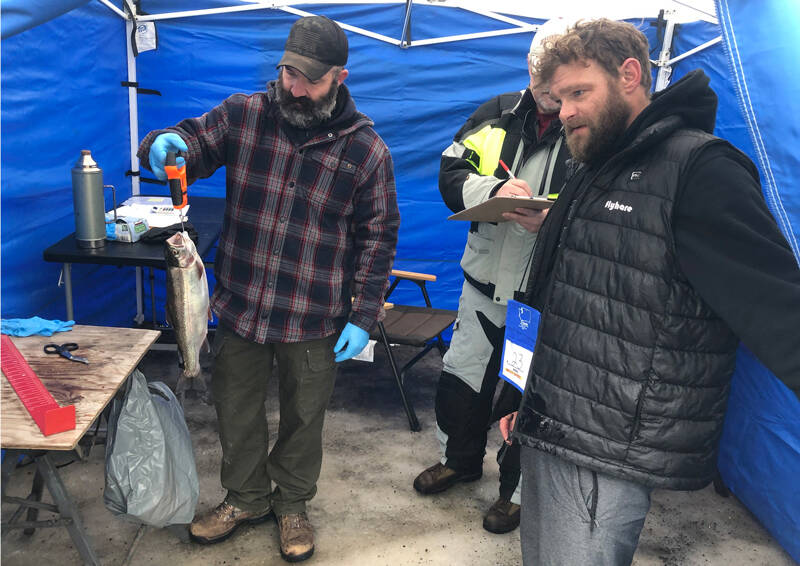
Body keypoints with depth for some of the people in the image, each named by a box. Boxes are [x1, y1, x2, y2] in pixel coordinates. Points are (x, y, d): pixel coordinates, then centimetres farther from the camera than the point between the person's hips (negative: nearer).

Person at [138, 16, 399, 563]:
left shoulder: (367, 149, -8)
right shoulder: (242, 115, -4)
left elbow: (378, 238, -4)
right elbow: (193, 143, 5)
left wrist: (363, 316, -7)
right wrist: (166, 144, -22)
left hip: (314, 320, -2)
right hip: (240, 306, 2)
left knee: (304, 416, 16)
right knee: (237, 410, 18)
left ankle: (292, 503, 42)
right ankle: (246, 497, 43)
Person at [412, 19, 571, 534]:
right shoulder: (498, 114, 4)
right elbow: (452, 173, 0)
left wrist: (555, 221, -31)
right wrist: (494, 189, -20)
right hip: (485, 280, 5)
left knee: (530, 394, 11)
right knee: (462, 376, 19)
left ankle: (518, 489, 34)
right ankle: (459, 458, 45)